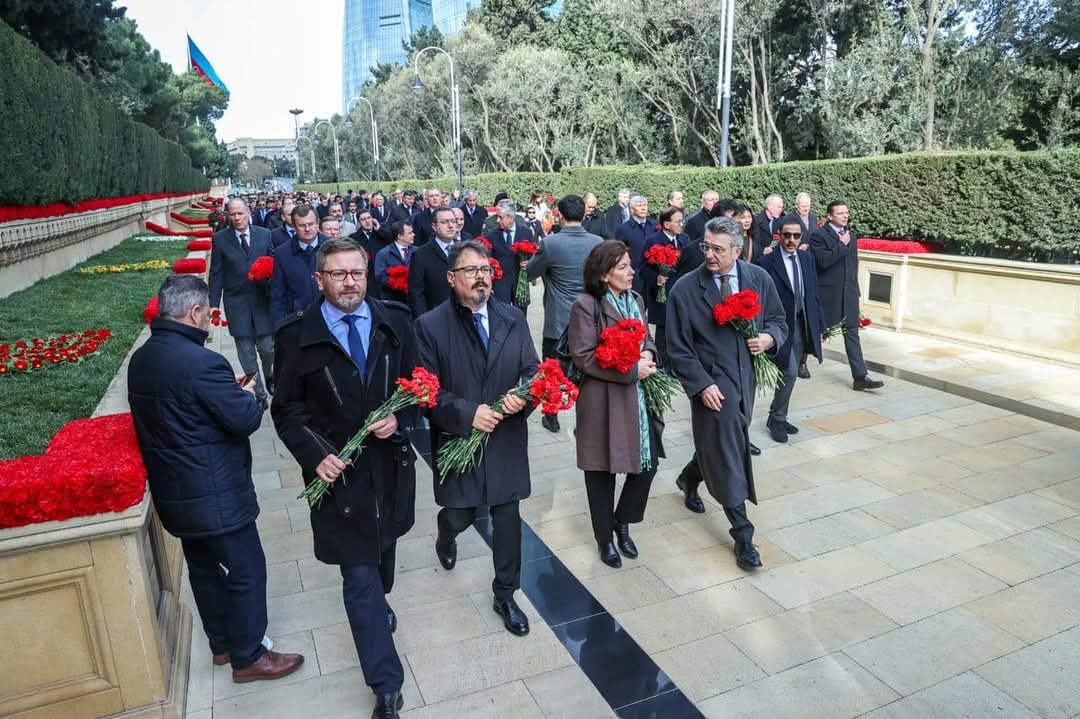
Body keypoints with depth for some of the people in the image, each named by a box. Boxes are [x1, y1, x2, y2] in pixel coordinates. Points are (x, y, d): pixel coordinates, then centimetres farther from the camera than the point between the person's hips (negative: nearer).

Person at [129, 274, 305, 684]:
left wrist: (229, 391, 9)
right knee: (247, 571, 7)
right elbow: (247, 419, -21)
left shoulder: (141, 360, 3)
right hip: (213, 495, -9)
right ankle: (247, 657, 21)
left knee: (204, 567, 22)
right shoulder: (201, 363, -26)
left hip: (173, 491, 9)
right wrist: (247, 394, -1)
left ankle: (222, 643, 39)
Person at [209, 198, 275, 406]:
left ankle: (269, 375, 33)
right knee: (247, 354, 5)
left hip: (262, 300, 0)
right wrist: (214, 304, -1)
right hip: (236, 303, 0)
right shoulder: (219, 239, 0)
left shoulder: (265, 235, 1)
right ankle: (258, 393, 18)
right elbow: (216, 274, 2)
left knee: (267, 347, 1)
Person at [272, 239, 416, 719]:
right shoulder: (297, 336, -9)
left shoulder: (395, 322, -3)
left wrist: (400, 419, -14)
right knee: (359, 575, 1)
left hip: (391, 462, 3)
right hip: (339, 470, -3)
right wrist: (316, 455, -16)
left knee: (383, 548, 24)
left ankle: (378, 604, 55)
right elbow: (287, 409, -3)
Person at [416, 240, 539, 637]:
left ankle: (505, 596, 32)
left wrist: (523, 397, -18)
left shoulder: (513, 318, 0)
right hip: (458, 441, -2)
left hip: (506, 440, 2)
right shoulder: (430, 325, -9)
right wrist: (467, 413, -21)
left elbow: (532, 370, 3)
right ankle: (446, 538, 53)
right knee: (459, 515, 13)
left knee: (508, 519, 10)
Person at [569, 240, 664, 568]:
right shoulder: (586, 306, -13)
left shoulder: (636, 300, 8)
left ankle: (622, 522, 34)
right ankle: (605, 538, 29)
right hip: (604, 400, -6)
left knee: (648, 464, 8)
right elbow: (583, 357, -17)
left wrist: (649, 354, -6)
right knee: (602, 471, 8)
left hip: (639, 397, 6)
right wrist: (631, 370, -18)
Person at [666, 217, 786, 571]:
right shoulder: (685, 290, -12)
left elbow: (778, 320, 11)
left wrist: (769, 337, -11)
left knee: (717, 444, 20)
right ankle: (742, 534, 12)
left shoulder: (759, 278, -2)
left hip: (747, 379, 5)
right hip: (712, 383, -4)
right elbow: (678, 348, -8)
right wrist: (702, 385, -15)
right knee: (727, 456, -1)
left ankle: (689, 478, 51)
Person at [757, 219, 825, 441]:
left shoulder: (807, 258, 8)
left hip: (803, 325, 6)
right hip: (780, 326, -6)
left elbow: (813, 293, 12)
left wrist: (819, 324, 10)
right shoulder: (767, 263, -11)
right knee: (790, 371, -12)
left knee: (790, 373, 12)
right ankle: (776, 418, 6)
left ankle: (780, 417, 26)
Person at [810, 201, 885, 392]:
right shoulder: (819, 235, -8)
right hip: (826, 292, -5)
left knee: (852, 333, 0)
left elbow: (853, 262, 21)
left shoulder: (851, 235, 13)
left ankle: (860, 377, -4)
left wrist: (854, 287, 20)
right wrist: (842, 245, -16)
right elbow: (823, 261, -22)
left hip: (848, 292, 6)